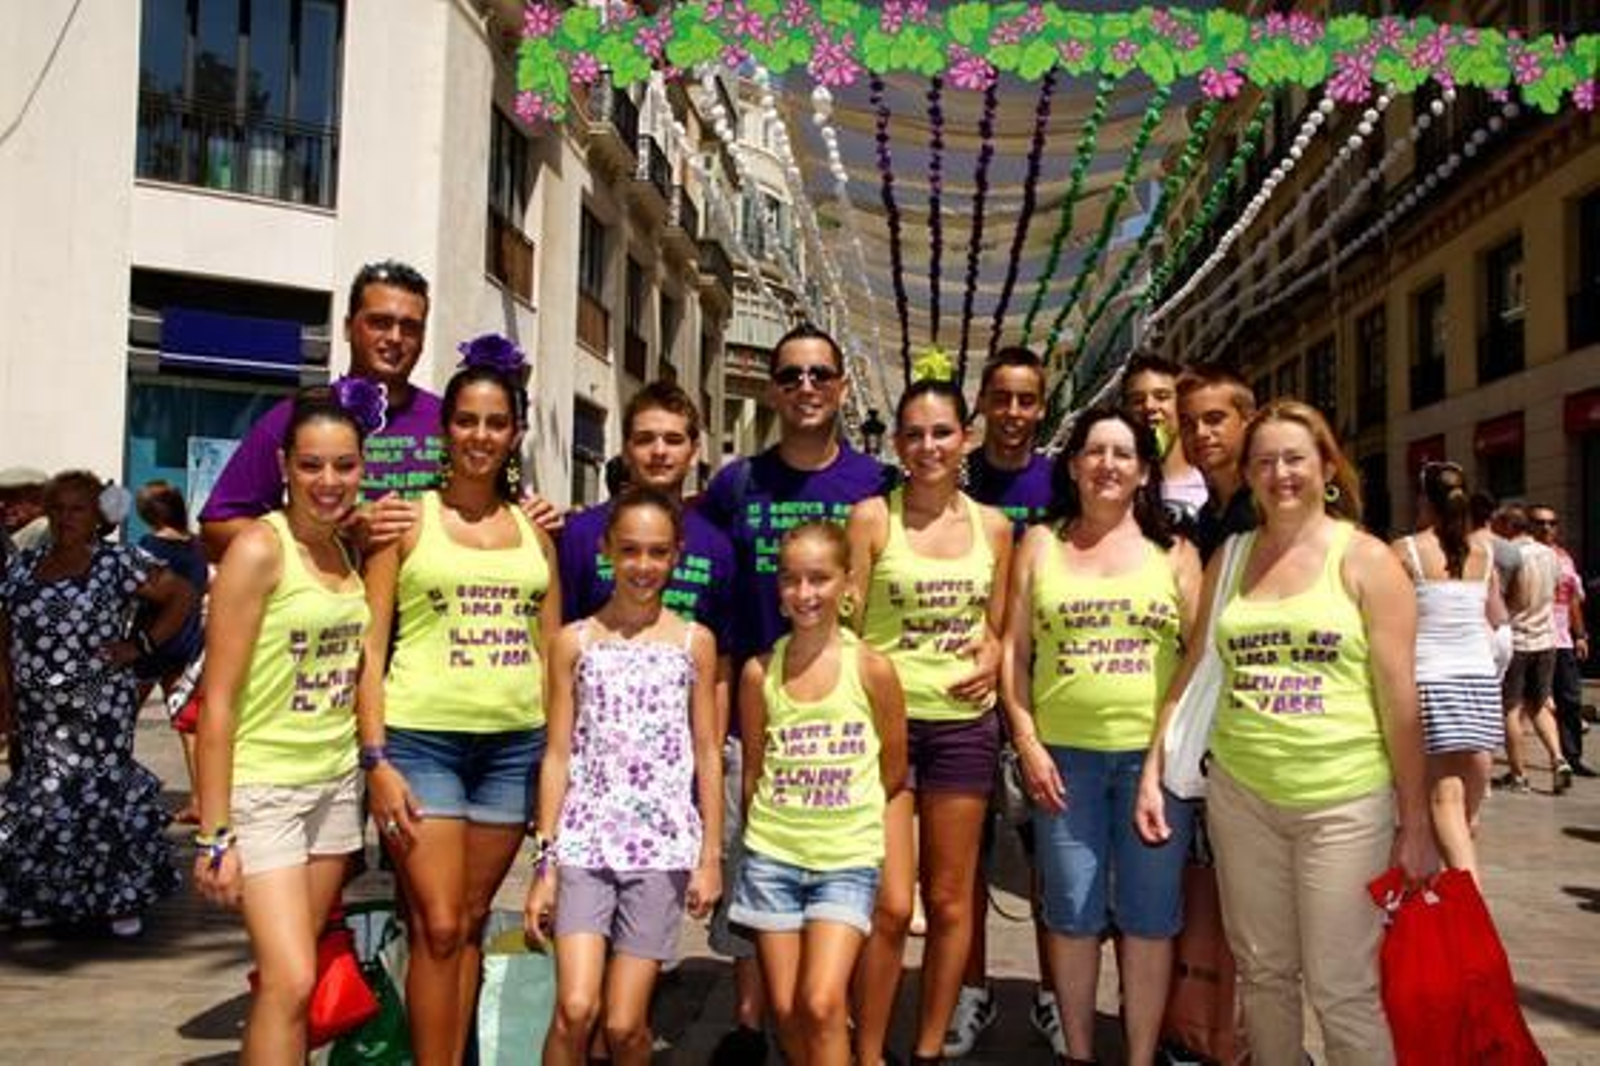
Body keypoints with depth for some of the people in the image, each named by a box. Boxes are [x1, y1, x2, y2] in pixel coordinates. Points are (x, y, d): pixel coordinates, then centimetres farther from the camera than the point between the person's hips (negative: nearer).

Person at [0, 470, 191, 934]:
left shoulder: (119, 562, -3)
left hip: (99, 708, -4)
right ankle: (46, 896, 20)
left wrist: (140, 643, -7)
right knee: (41, 796, 6)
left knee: (100, 792, -5)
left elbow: (181, 596, 0)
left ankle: (123, 899, 6)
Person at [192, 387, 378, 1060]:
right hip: (263, 788, -6)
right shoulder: (259, 549, -12)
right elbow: (217, 701, -14)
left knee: (293, 972, 11)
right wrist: (213, 833, -16)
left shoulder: (350, 550, 7)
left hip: (336, 786, 6)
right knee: (289, 981, -12)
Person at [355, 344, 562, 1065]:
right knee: (437, 927, -4)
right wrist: (376, 759, -11)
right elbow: (370, 647, -3)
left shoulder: (533, 528, 11)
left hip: (514, 743, 3)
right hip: (422, 737, -3)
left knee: (470, 923, 11)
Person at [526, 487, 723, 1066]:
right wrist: (544, 862, 0)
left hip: (662, 847, 0)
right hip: (584, 842, 0)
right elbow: (557, 755, 3)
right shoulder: (574, 641, 3)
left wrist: (711, 855, 2)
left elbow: (707, 754, 6)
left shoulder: (694, 642, 4)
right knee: (575, 1008, -12)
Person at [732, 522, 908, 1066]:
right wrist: (769, 832, 12)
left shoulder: (872, 669, -8)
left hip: (847, 860, -2)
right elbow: (753, 770, 9)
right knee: (786, 1011, 7)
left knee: (822, 1004, -13)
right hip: (772, 856, 2)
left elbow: (893, 772, 3)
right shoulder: (759, 672, -2)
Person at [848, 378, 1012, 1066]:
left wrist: (993, 660, -6)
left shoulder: (992, 526, 8)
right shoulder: (872, 517, -2)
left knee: (950, 900, 11)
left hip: (964, 722, 3)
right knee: (890, 904, -6)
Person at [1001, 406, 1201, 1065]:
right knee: (1072, 912, 8)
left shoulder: (1174, 553, 7)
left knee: (1149, 916, 5)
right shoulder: (1039, 545, 8)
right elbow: (1013, 649, 5)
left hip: (1154, 752, 0)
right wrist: (1027, 742, -3)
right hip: (1064, 752, 1)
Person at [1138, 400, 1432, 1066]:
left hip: (1343, 800, -4)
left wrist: (1416, 819, -5)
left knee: (1342, 990, 0)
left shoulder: (1364, 558, -2)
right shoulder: (1230, 560, 9)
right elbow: (1192, 673, 13)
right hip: (1240, 792, 4)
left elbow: (1400, 695, -4)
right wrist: (1152, 772, 7)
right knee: (1262, 971, 13)